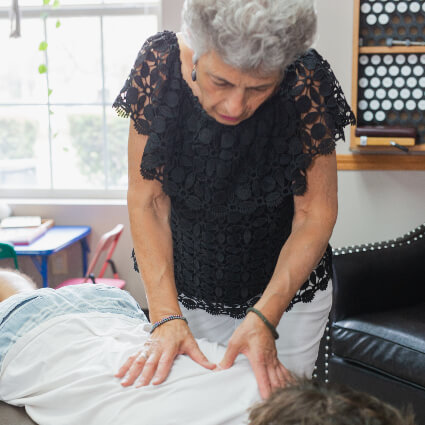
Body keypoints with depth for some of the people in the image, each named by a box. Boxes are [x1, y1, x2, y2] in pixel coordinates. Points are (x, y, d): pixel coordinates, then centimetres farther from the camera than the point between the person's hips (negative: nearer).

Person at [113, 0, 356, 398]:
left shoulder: (307, 83, -25)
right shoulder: (160, 64, -22)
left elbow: (316, 213, -17)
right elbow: (147, 202, -17)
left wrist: (264, 317, -27)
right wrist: (167, 316, -25)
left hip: (287, 283, -1)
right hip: (183, 286, 1)